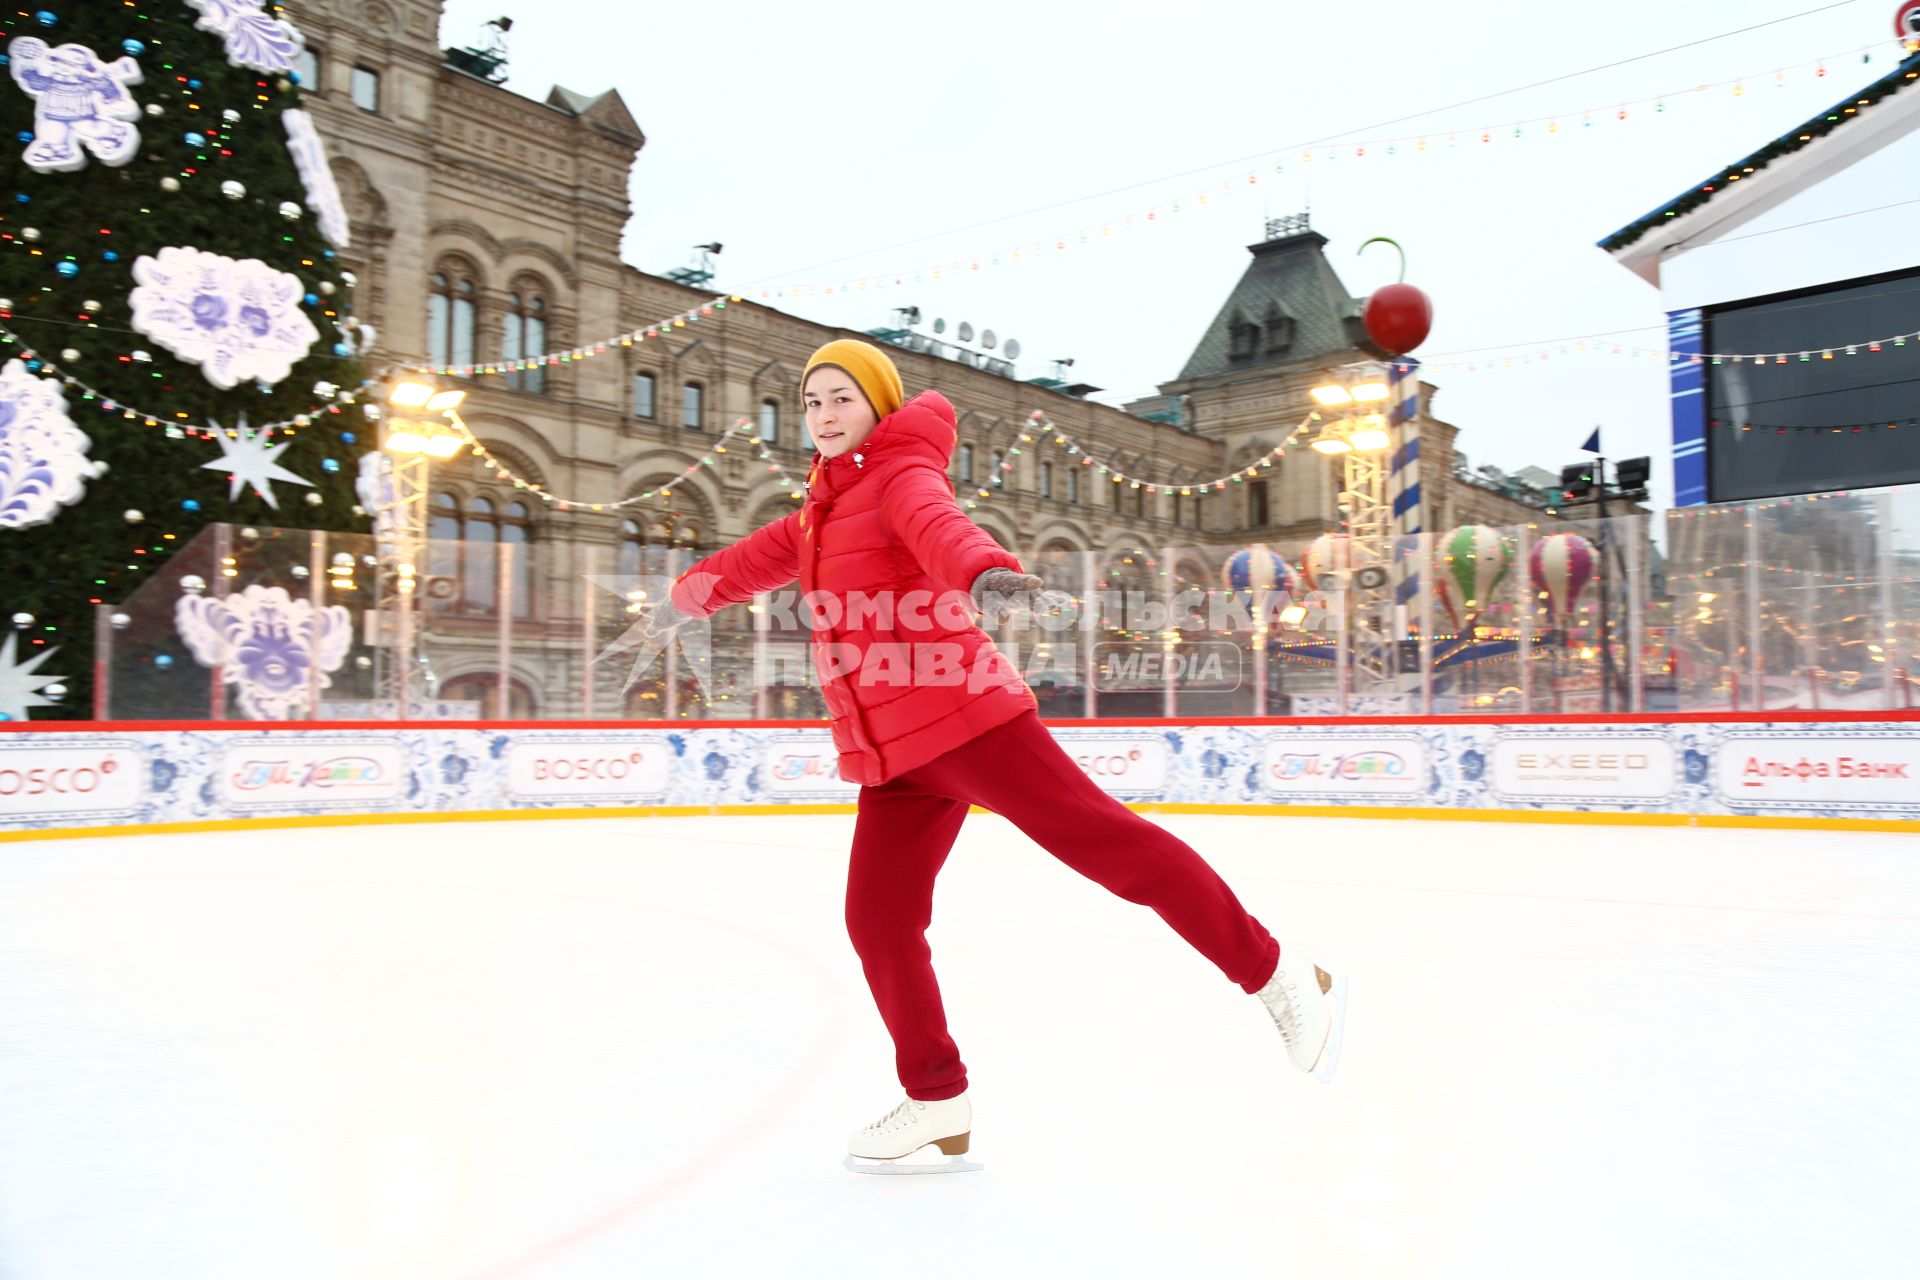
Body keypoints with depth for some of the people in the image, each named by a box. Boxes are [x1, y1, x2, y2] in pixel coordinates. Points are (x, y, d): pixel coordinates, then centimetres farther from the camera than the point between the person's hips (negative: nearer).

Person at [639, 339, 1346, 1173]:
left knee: (1107, 842, -12)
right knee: (878, 920, 2)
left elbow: (940, 526, -27)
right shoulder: (826, 505, 22)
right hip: (894, 756, 8)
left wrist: (985, 571, -49)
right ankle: (938, 1102, 15)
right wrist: (688, 597, 55)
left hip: (960, 717, -8)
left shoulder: (903, 475, -2)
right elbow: (763, 556, 42)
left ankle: (1278, 977, 0)